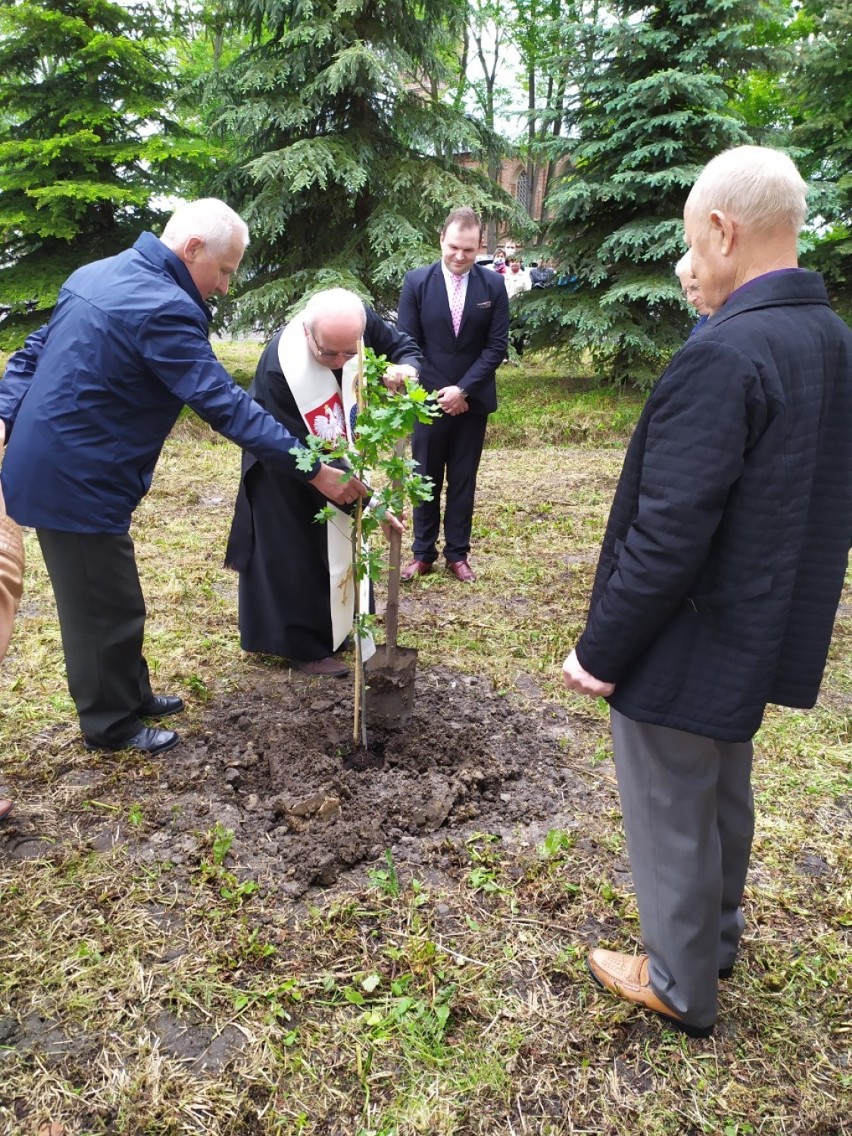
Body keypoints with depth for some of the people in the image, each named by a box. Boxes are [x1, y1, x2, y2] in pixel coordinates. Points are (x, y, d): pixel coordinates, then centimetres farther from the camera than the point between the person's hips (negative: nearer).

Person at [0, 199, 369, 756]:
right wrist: (315, 470, -24)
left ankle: (130, 695, 37)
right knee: (108, 608, 6)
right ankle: (112, 725, 24)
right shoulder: (164, 308, -22)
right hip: (78, 480, -10)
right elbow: (227, 406, -26)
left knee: (103, 598, 20)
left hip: (45, 463, 10)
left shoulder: (96, 274, 10)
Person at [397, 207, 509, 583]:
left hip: (473, 400, 1)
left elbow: (497, 345, -4)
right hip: (430, 397, 0)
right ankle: (423, 553, 19)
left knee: (463, 480, 9)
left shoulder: (493, 285, -2)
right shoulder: (417, 281, -3)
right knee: (426, 479, 8)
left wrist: (463, 389, -13)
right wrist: (437, 391, -10)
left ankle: (457, 554, 19)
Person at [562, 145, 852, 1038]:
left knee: (670, 822, 13)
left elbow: (669, 536, -27)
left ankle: (679, 984, 37)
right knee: (724, 801, 28)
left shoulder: (722, 355, -26)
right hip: (764, 629, 9)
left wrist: (601, 648, -17)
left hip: (690, 645, -9)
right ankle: (715, 935, 52)